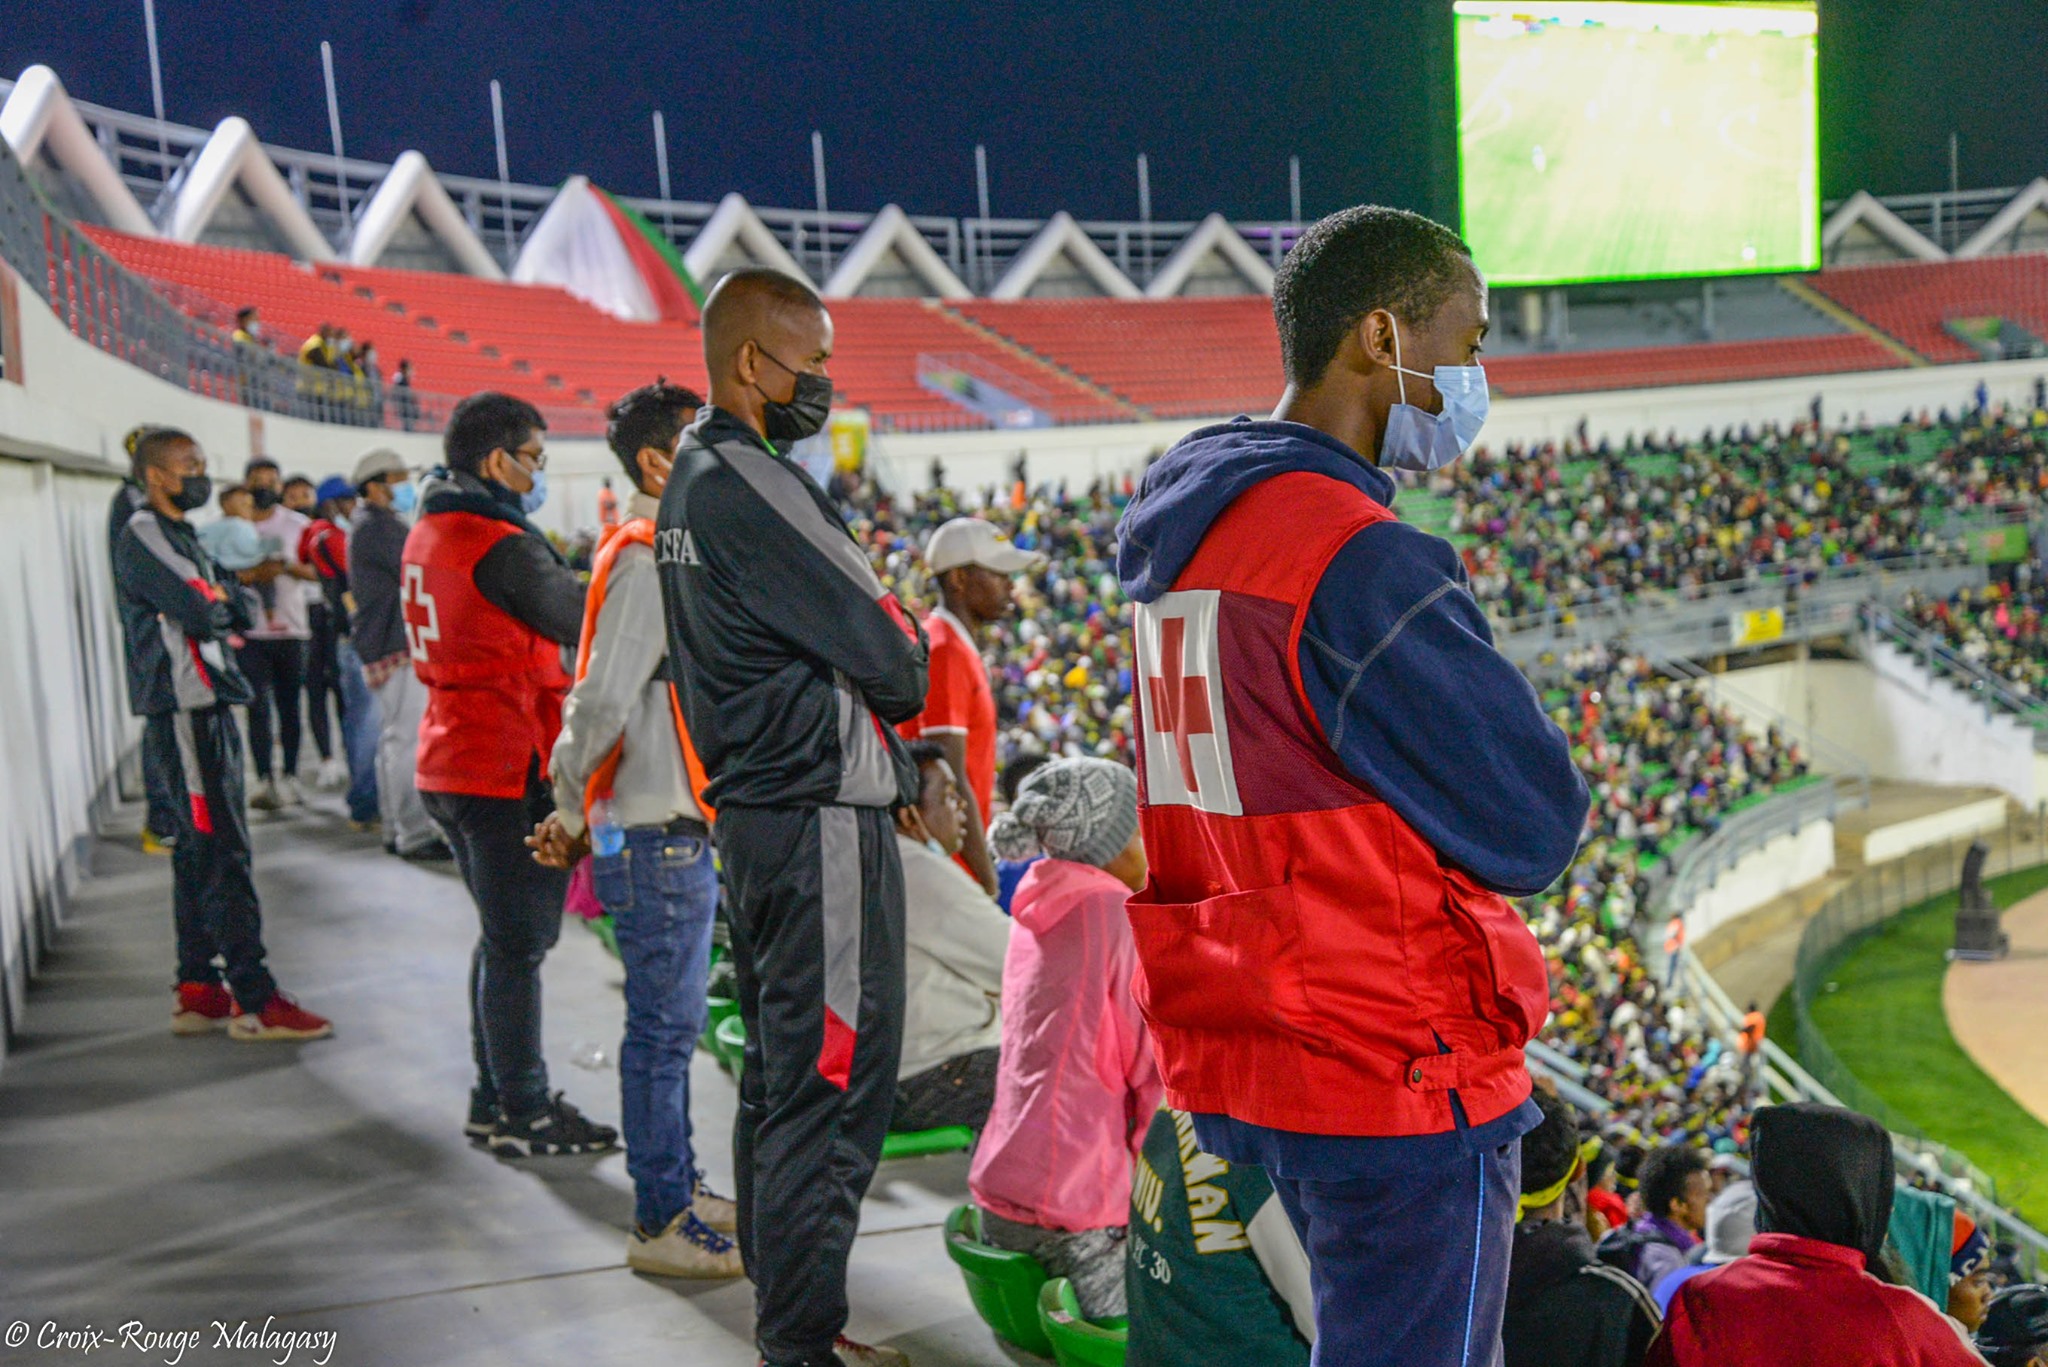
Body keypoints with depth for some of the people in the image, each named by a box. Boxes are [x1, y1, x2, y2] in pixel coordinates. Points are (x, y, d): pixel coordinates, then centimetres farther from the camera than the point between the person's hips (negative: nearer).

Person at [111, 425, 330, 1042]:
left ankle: (198, 991, 18)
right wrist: (217, 604, 1)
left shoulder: (177, 534, 20)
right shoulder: (141, 536, -10)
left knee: (200, 852, 12)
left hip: (208, 707, 10)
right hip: (184, 712, -10)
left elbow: (236, 611, 15)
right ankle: (253, 1001, -9)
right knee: (222, 854, -10)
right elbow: (202, 613, -19)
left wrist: (214, 601, -4)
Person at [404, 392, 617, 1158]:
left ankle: (494, 1100, 27)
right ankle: (525, 1116, 8)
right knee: (519, 942, -1)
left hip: (452, 760, 10)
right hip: (508, 766, -10)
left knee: (506, 936, 19)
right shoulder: (499, 544, -19)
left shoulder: (429, 533, 11)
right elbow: (585, 621, -12)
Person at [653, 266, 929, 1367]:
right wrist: (905, 664, 7)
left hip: (752, 811, 11)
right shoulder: (752, 488, -17)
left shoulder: (691, 479, 15)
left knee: (778, 1078, 18)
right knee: (831, 1086, -4)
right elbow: (889, 655, -16)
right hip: (822, 821, -11)